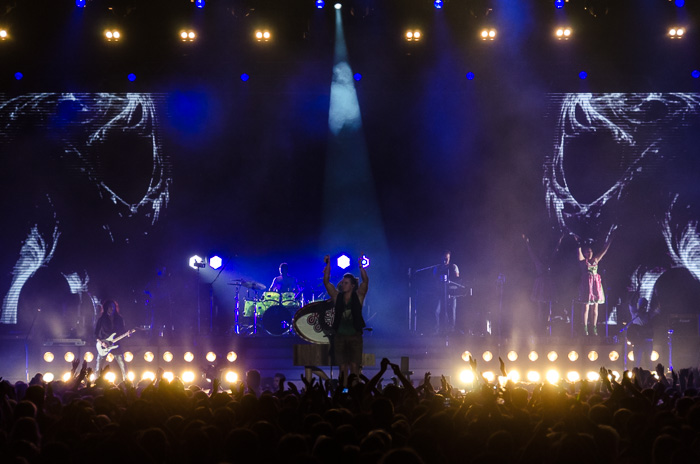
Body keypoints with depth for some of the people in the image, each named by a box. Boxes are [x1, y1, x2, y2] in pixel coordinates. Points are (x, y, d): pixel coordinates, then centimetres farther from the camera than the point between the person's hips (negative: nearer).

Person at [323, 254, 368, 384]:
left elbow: (365, 281, -10)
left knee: (354, 367, -4)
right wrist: (328, 265, -6)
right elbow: (326, 281, 1)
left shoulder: (358, 296, 2)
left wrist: (360, 265, -17)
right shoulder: (337, 297, 7)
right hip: (340, 337, 2)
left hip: (355, 336, -2)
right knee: (343, 368, 2)